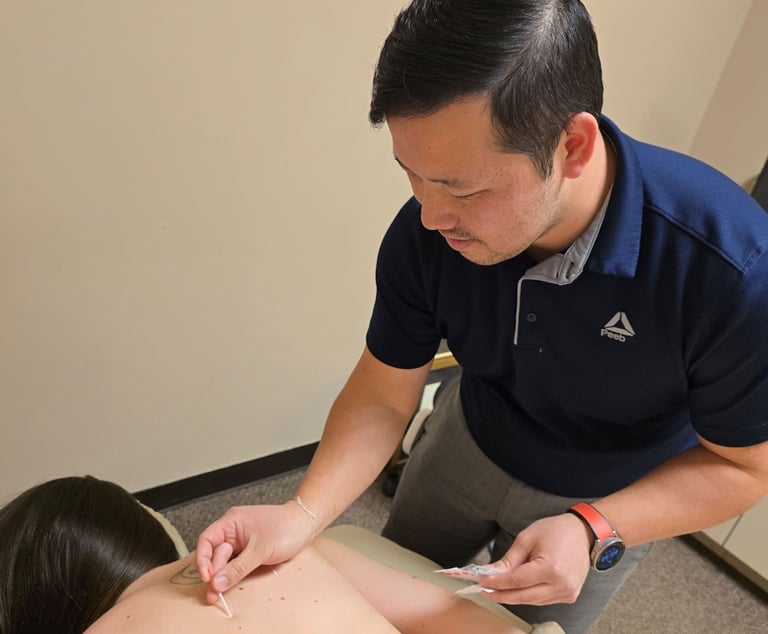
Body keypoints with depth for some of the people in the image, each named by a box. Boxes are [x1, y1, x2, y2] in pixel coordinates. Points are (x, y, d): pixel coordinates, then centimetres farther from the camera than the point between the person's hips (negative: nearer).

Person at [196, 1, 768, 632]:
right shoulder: (426, 233, -27)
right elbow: (382, 397, -17)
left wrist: (592, 531, -33)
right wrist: (302, 514, -30)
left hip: (602, 500, -2)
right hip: (469, 441, 3)